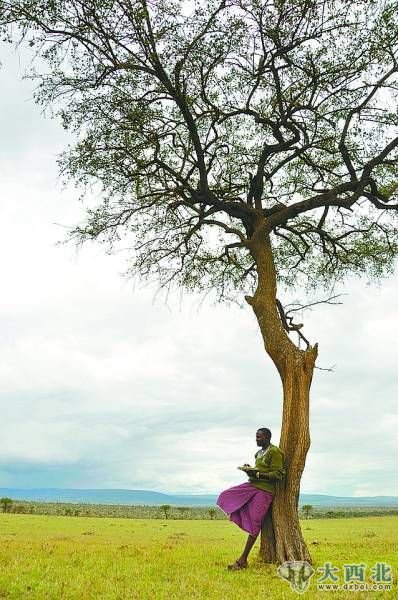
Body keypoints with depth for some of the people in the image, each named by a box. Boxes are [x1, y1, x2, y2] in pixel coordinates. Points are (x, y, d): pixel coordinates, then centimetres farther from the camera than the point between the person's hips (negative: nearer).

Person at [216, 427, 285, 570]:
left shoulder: (275, 452, -9)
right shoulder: (259, 453, 17)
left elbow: (278, 475, -15)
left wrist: (258, 474, -21)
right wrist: (250, 469, 6)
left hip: (264, 490, -9)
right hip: (252, 485, 9)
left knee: (254, 523, -8)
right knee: (226, 497, -4)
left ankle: (243, 560, -2)